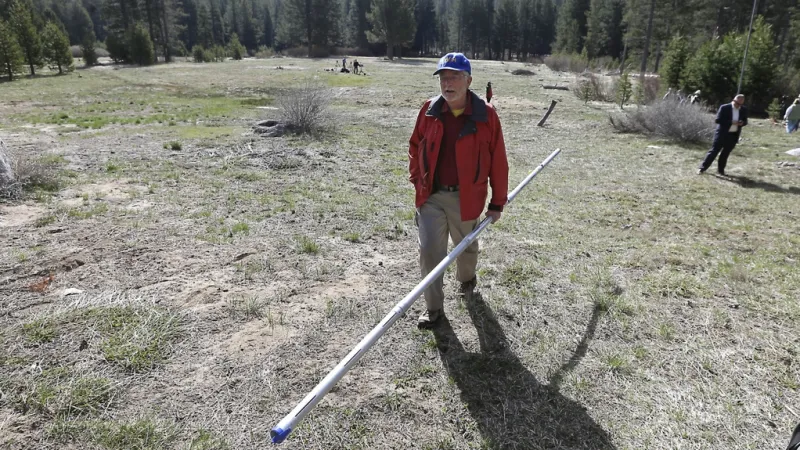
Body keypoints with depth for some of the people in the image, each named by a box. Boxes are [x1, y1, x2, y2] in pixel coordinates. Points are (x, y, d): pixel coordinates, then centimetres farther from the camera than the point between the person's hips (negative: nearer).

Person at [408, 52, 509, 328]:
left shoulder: (486, 115, -11)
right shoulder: (429, 110, -3)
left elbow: (498, 161, -6)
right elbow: (415, 145, 13)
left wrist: (497, 202, -3)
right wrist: (416, 179, 9)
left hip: (465, 198, -1)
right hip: (431, 195, 2)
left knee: (466, 246, 19)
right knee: (429, 250, -2)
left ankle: (466, 278, 53)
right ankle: (434, 307, 14)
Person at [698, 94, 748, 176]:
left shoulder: (744, 110, 5)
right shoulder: (724, 108, -10)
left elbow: (745, 121, 13)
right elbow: (717, 120, -14)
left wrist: (742, 123, -11)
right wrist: (731, 122, -21)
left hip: (733, 135, 4)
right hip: (722, 133, -4)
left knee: (726, 153, 10)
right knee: (714, 151, -3)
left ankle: (720, 170, 19)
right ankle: (702, 168, 2)